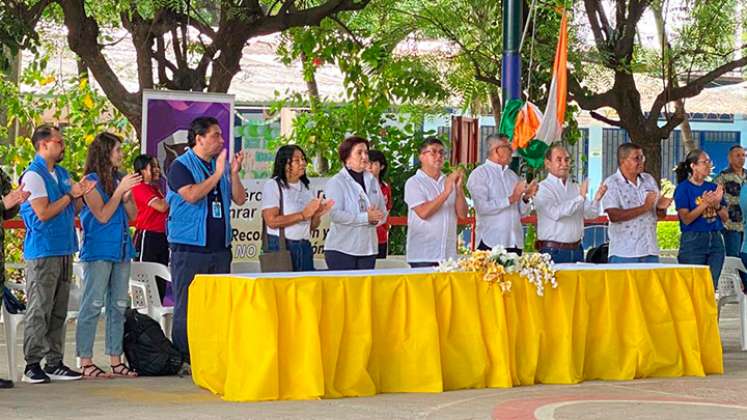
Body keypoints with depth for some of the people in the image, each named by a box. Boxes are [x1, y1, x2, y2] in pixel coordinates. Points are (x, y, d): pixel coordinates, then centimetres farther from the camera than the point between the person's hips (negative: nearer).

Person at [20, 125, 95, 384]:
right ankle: (32, 365, -3)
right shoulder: (33, 175, -9)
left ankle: (54, 363, 13)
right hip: (42, 252, -8)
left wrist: (82, 194, 1)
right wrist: (70, 195, -9)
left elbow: (73, 210, 20)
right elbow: (43, 213, -16)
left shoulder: (62, 174, 17)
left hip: (64, 250, 8)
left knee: (58, 311, 9)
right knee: (39, 311, -7)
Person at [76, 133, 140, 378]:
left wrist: (128, 194, -4)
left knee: (119, 306, 8)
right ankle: (86, 363, -5)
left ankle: (116, 361, 13)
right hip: (99, 251, -7)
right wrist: (120, 190, -12)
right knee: (93, 305, -7)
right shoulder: (92, 182, -6)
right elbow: (102, 215, -12)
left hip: (121, 250, 7)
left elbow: (133, 215, 13)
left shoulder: (119, 179, 13)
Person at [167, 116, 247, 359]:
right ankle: (182, 359, -1)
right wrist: (217, 174, -15)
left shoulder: (220, 166, 15)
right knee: (186, 308, -4)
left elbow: (240, 199, 11)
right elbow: (191, 195, -20)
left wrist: (234, 173, -3)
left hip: (220, 248, 6)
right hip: (189, 250, -6)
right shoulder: (181, 166, -3)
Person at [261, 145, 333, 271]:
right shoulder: (272, 186, -4)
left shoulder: (306, 187, 16)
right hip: (281, 247, -6)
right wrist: (303, 215, -16)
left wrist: (318, 214, -3)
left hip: (305, 247, 6)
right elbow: (271, 221, -16)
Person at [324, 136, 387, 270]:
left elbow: (383, 212, 14)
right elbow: (335, 214, -16)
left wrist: (376, 218, -11)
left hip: (368, 249, 6)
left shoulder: (372, 181, 15)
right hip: (342, 249, -5)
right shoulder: (336, 182, -4)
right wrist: (366, 217, -20)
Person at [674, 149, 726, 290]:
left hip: (715, 240, 5)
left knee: (712, 286, 7)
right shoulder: (683, 188, -4)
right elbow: (686, 219, -12)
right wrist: (705, 204, -21)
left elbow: (725, 217, 9)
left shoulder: (713, 187, 10)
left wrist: (717, 204, -10)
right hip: (693, 241, -5)